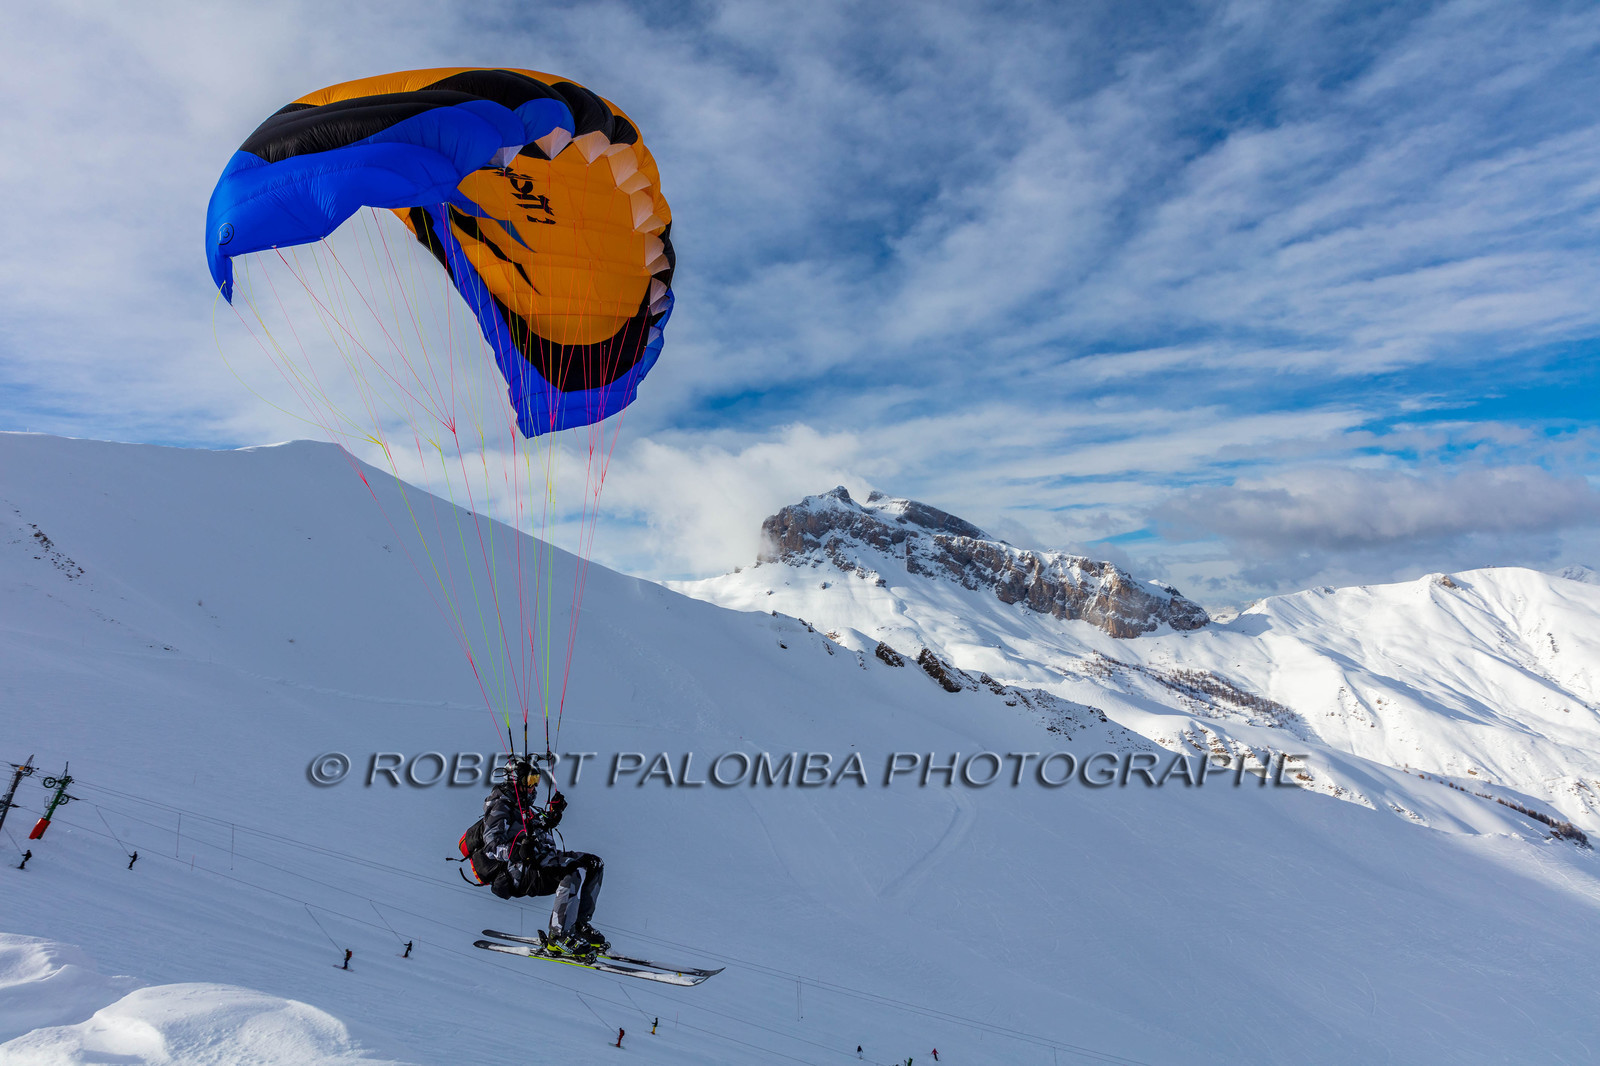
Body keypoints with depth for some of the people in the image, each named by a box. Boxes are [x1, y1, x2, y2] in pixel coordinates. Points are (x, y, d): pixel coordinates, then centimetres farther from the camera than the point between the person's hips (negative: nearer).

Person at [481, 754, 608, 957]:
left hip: (540, 862, 10)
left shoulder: (523, 806, 23)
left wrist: (553, 813, 27)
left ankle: (579, 923, -4)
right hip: (522, 873, -10)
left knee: (593, 864, -1)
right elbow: (491, 844, -18)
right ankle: (559, 938, -33)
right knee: (575, 870, -31)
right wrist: (517, 852, -36)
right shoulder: (500, 805, -6)